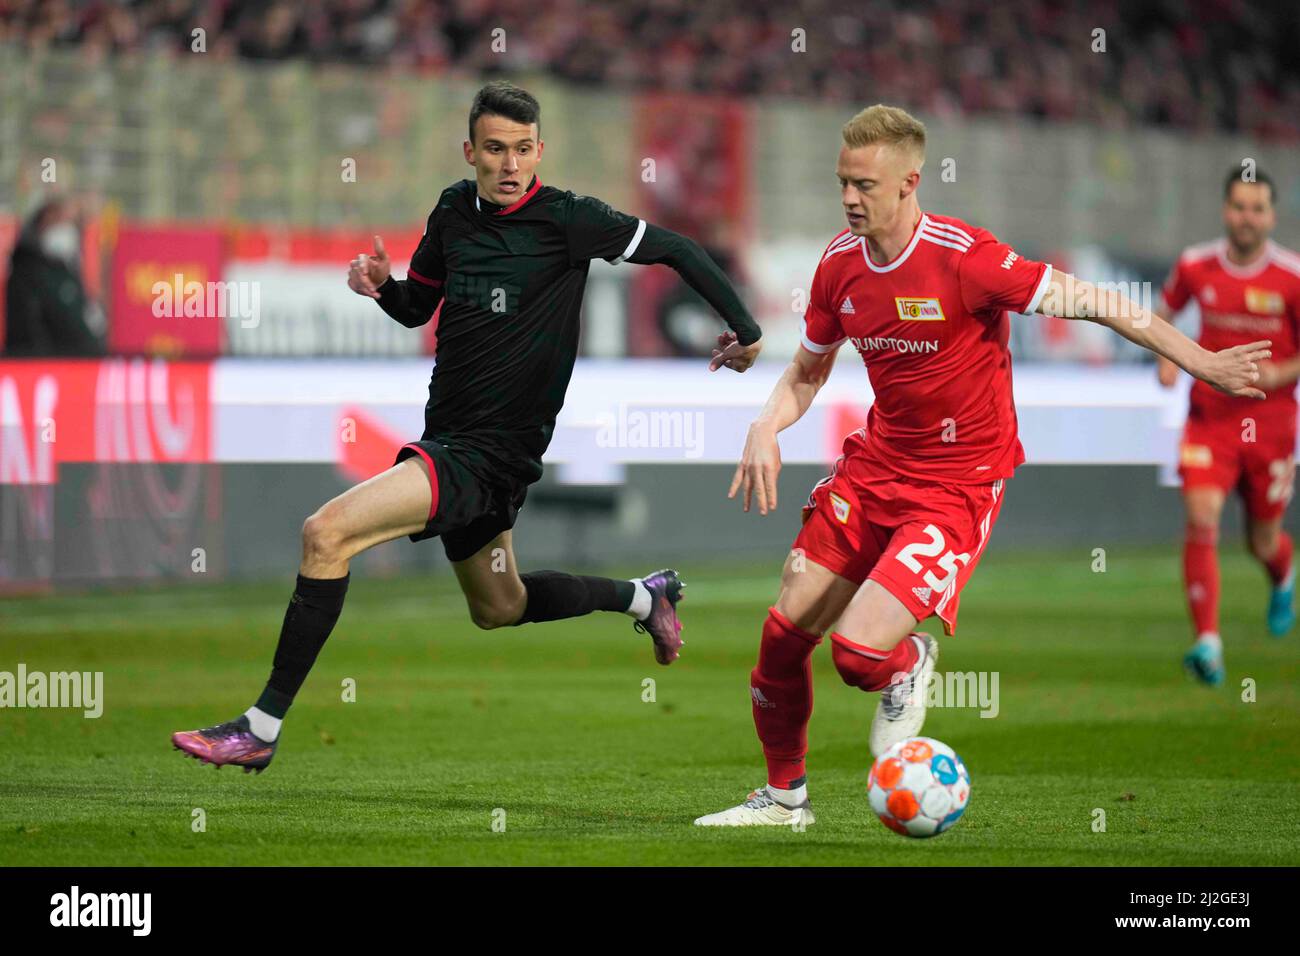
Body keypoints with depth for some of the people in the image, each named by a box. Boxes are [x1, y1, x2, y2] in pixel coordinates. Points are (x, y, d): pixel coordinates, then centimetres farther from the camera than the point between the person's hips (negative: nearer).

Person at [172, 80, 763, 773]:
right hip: (447, 438, 8)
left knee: (327, 533, -22)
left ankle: (261, 728, -18)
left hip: (495, 451, -8)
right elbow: (416, 306, 18)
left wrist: (745, 326, -2)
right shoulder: (455, 209, 6)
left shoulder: (567, 219, -13)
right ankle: (642, 597, 48)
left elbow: (674, 248, -4)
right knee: (497, 609, 27)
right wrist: (381, 283, -4)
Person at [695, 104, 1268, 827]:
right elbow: (809, 370, 16)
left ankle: (909, 665, 18)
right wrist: (766, 429, -4)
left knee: (858, 650, -21)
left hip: (957, 487, -6)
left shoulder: (963, 257, -21)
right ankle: (785, 796, 27)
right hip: (875, 465, 6)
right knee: (784, 635, 4)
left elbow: (1091, 302, -17)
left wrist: (1201, 362, -20)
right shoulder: (840, 265, -1)